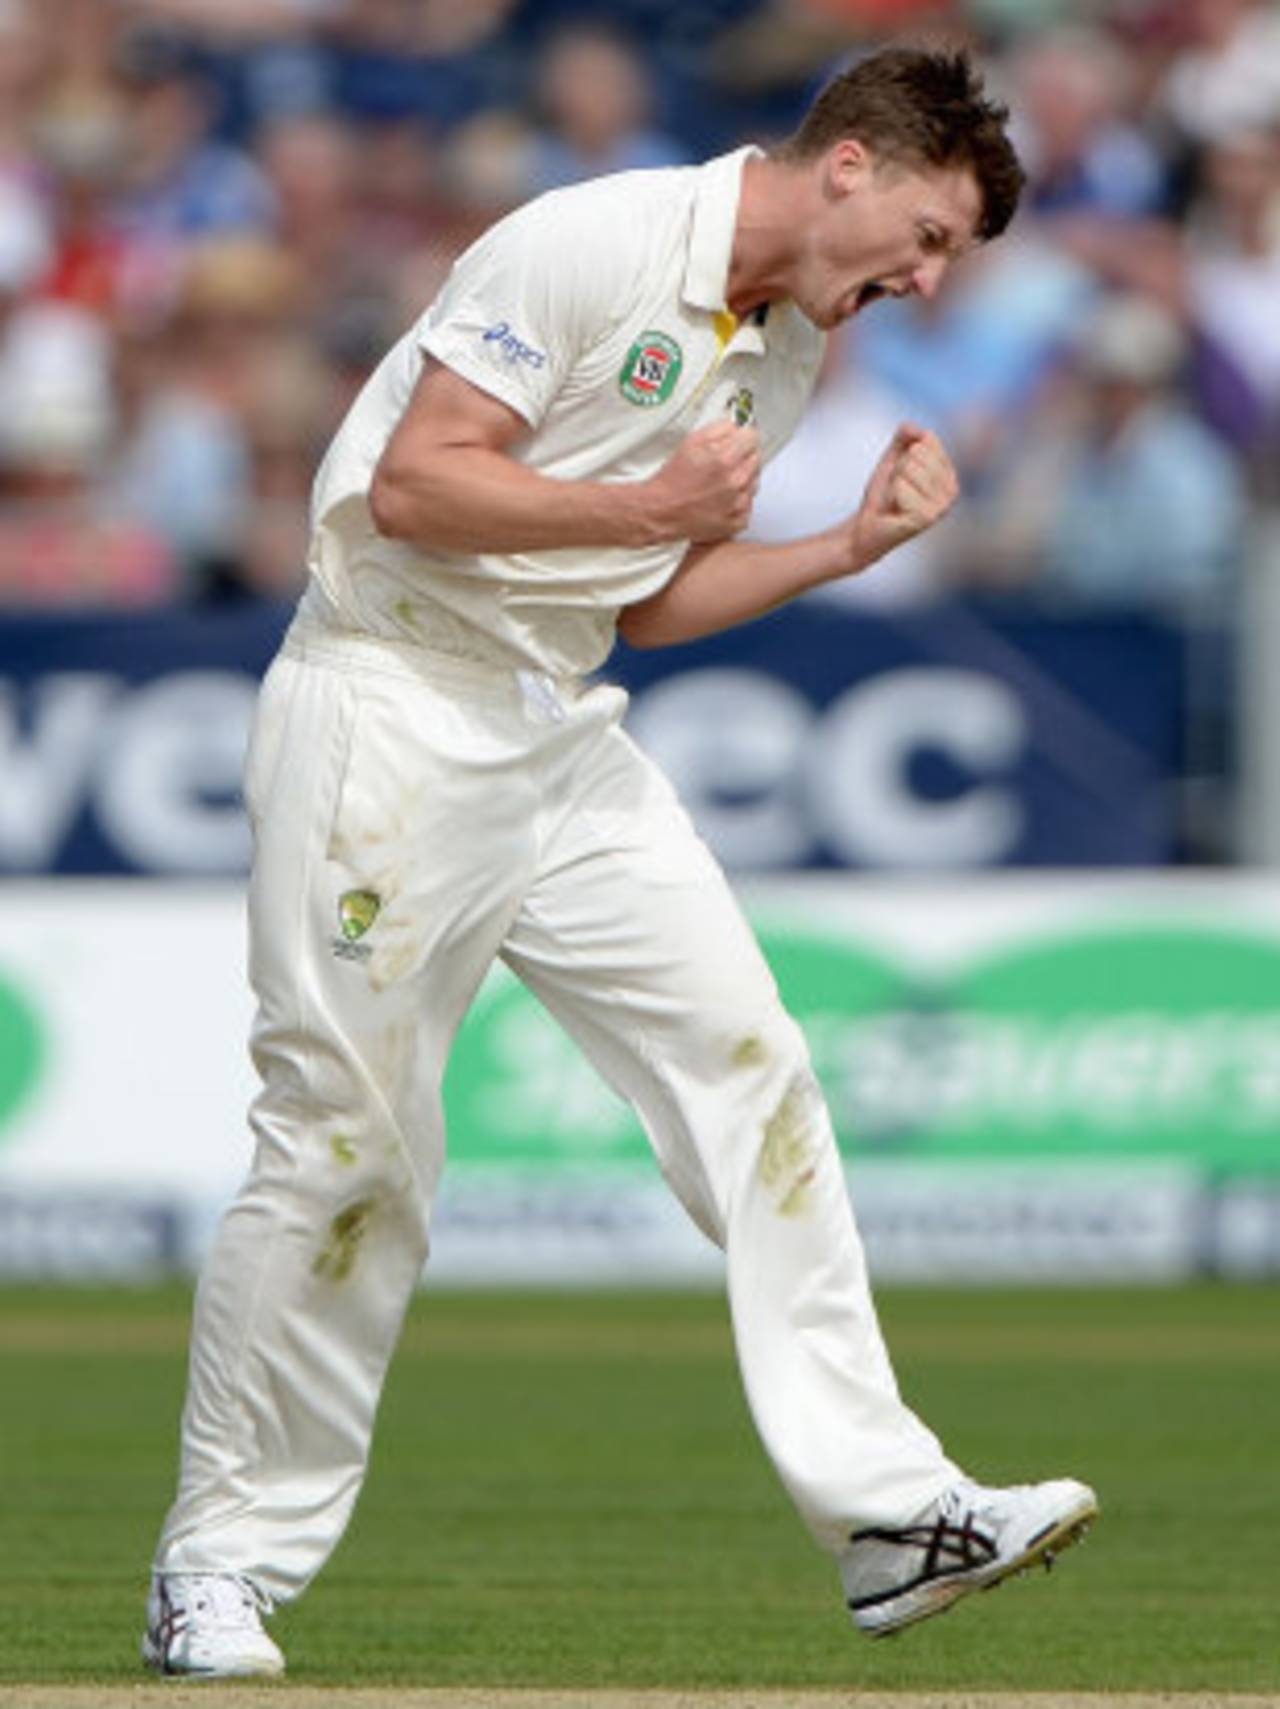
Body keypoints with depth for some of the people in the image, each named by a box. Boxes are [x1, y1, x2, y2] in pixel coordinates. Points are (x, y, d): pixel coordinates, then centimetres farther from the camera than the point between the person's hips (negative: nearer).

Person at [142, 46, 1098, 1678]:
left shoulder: (789, 348, 11)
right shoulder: (594, 245, -16)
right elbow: (414, 488, -20)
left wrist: (854, 545, 4)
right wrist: (656, 504, -21)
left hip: (566, 733, 8)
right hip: (393, 718, -8)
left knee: (751, 1073, -2)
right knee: (343, 1145, -7)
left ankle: (886, 1513, -1)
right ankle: (220, 1567, 6)